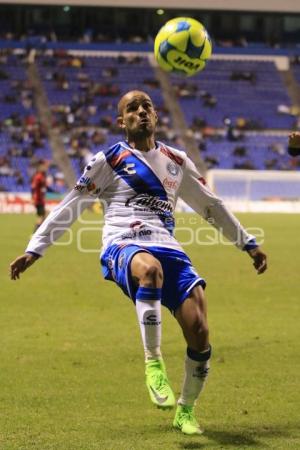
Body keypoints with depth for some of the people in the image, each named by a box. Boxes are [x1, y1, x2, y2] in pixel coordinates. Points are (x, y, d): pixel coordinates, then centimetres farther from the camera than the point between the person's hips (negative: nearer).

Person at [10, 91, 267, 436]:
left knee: (199, 333, -13)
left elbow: (210, 206, 31)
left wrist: (247, 243, 31)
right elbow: (68, 208, 12)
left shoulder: (176, 161, 21)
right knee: (150, 268, -43)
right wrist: (34, 250, 7)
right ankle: (153, 362, -30)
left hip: (168, 249, 4)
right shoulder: (109, 160, 10)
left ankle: (185, 412, 12)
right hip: (123, 247, -4)